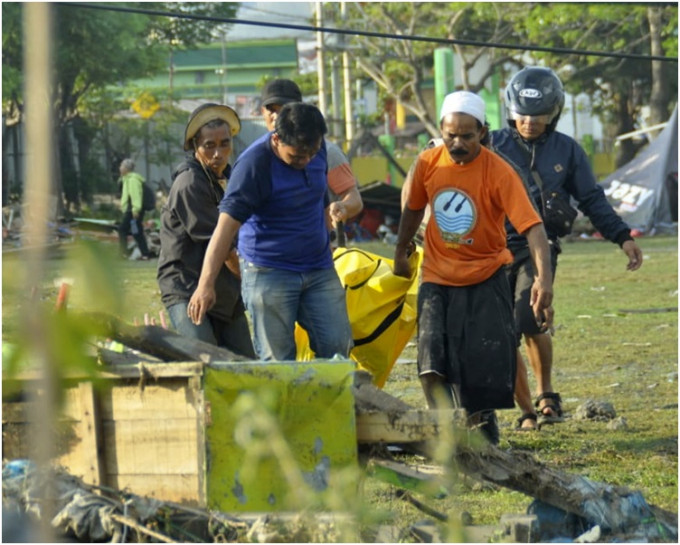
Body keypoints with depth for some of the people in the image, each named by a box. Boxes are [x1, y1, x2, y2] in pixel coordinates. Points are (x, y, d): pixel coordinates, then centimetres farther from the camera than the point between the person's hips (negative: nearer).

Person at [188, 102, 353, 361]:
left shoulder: (318, 150, 1)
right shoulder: (254, 164, -19)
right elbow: (226, 227, -25)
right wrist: (206, 284, -32)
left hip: (319, 271, 6)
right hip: (269, 272, -6)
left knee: (337, 347, 0)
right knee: (277, 360, -7)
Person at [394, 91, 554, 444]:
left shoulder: (499, 173, -18)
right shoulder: (428, 163, -6)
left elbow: (532, 226, -26)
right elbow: (413, 209, 15)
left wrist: (544, 279, -39)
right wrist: (401, 252, 28)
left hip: (485, 279, -2)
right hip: (438, 279, 2)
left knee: (486, 368, -3)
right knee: (434, 365, -13)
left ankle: (482, 424, 21)